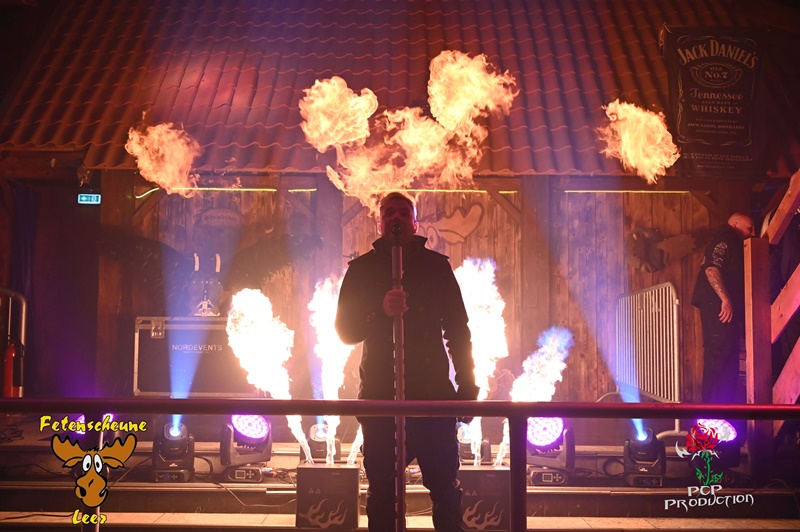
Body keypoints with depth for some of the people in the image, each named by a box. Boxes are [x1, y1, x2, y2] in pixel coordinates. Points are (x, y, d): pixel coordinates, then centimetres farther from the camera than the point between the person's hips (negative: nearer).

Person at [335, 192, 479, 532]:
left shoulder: (436, 266, 9)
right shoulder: (362, 269, 8)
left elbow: (459, 330, 10)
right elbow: (344, 329, 0)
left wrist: (467, 388, 1)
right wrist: (381, 312, -19)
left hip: (434, 394, 0)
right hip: (379, 397, 0)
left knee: (446, 489, 1)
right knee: (382, 492, 4)